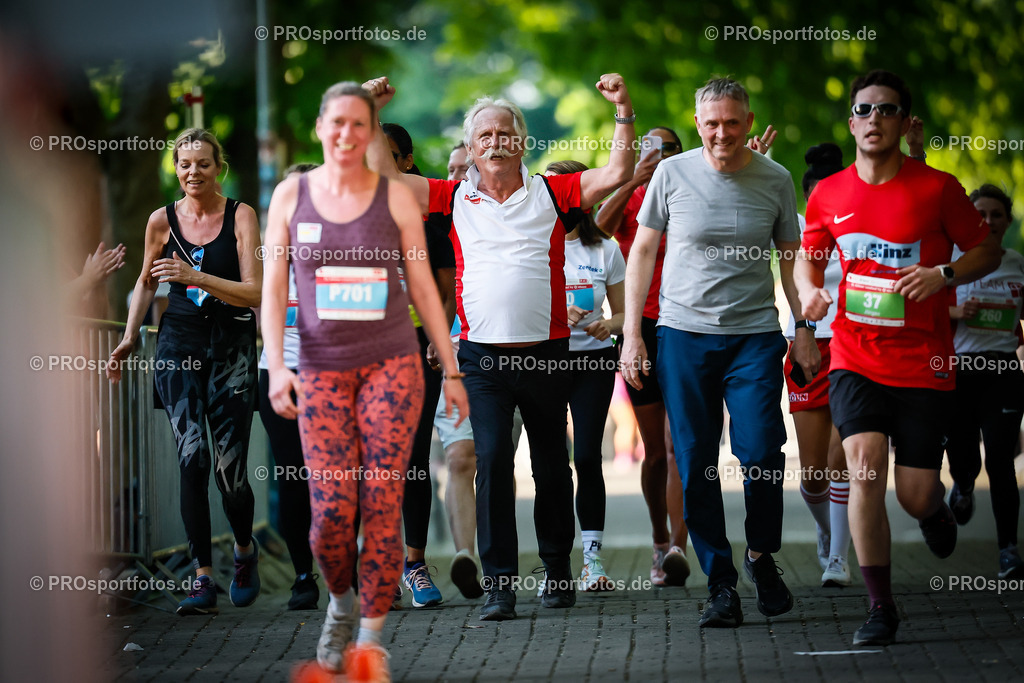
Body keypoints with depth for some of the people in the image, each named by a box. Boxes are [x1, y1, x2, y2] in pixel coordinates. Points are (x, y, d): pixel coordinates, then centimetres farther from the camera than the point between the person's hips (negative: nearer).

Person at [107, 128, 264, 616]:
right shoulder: (162, 221, 4)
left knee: (229, 466, -4)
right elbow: (146, 283, 20)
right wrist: (129, 338, 9)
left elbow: (254, 292, -12)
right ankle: (202, 579, -8)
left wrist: (196, 277, -24)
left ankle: (245, 549, 26)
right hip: (179, 346, 2)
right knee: (191, 460, -11)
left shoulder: (240, 216, -4)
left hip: (232, 347, -1)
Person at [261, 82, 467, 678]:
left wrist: (451, 370, 6)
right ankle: (341, 603, 22)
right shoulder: (291, 196, 5)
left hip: (391, 362, 0)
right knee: (331, 508, -8)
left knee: (383, 503, -6)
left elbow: (423, 287, 7)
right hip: (322, 367, 1)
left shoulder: (396, 198, 2)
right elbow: (273, 289, 4)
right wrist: (277, 366, -9)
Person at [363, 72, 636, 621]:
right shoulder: (455, 199, 9)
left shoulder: (551, 194, 6)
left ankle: (557, 570, 24)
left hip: (545, 354, 0)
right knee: (491, 461, -9)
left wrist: (623, 112, -4)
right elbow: (384, 177, 9)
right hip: (482, 356, 0)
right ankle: (499, 584, -6)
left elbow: (617, 174, 1)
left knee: (551, 466, 9)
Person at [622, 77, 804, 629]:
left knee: (761, 453, -12)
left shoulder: (774, 180, 3)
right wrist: (631, 331, 2)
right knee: (695, 464, -1)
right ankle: (720, 582, 9)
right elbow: (642, 250, 8)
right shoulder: (673, 174, 2)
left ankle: (761, 555, 14)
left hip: (755, 334, 0)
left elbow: (791, 257, 13)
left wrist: (804, 327, 5)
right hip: (684, 334, 0)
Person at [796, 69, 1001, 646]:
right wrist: (810, 291, -4)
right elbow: (809, 257, 19)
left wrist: (943, 274, -15)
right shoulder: (828, 195, 3)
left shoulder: (937, 188, -5)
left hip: (924, 363, -1)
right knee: (865, 469, -17)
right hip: (856, 357, 2)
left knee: (916, 495, 0)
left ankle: (936, 509, 41)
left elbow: (988, 251, 4)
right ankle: (881, 608, -6)